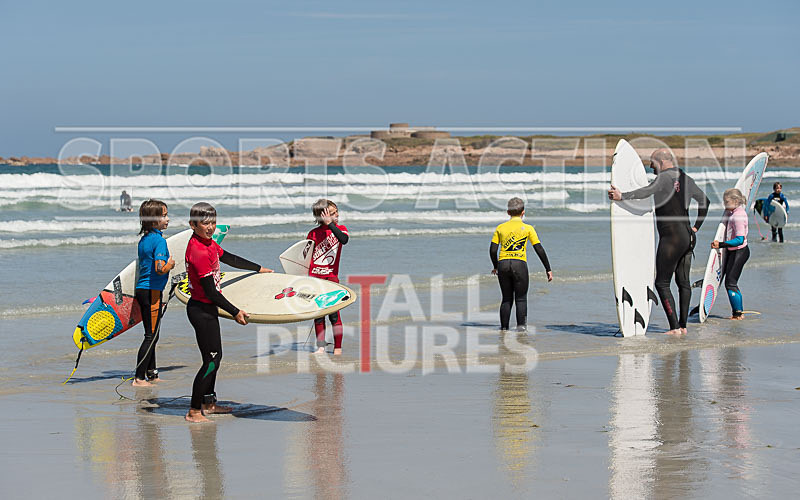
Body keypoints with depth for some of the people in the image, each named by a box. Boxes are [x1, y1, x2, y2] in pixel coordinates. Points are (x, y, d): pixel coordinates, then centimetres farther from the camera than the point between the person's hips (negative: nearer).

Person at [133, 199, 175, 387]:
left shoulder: (144, 239, 11)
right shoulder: (159, 240, -15)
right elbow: (160, 269, -24)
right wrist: (170, 264, -6)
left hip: (141, 290, 9)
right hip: (152, 292, -9)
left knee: (152, 335, 16)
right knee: (151, 336, -4)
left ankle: (152, 374, 24)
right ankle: (139, 378, -4)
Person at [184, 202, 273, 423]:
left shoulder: (208, 243, 5)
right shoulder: (199, 251, -24)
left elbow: (229, 258, 24)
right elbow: (210, 292, -22)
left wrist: (258, 269, 33)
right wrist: (235, 312, -15)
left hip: (208, 308, 10)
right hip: (201, 310, -10)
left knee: (215, 355, 19)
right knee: (211, 360, -7)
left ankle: (209, 403, 31)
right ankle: (194, 411, -2)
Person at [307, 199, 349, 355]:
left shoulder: (340, 229, 2)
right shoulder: (313, 234, 5)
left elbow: (344, 240, -21)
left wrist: (330, 224, -23)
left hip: (331, 278, -2)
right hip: (314, 277, 2)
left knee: (333, 313, -4)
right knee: (318, 314, 6)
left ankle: (338, 347, 4)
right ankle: (321, 347, 13)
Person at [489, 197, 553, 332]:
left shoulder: (501, 227, 10)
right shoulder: (528, 228, 4)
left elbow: (493, 250, 5)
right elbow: (539, 250, 1)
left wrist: (495, 266, 21)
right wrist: (548, 269, 6)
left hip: (503, 264, 3)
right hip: (519, 264, -2)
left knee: (506, 299, 12)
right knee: (521, 298, 5)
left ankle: (504, 327, 11)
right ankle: (521, 325, -6)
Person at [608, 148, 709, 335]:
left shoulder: (665, 177, -11)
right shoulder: (686, 179, 14)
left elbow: (647, 191, -30)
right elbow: (704, 201, 24)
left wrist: (622, 196, -41)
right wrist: (696, 227, 24)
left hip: (670, 238, -8)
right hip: (688, 237, 8)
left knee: (662, 283, -4)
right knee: (683, 281, 13)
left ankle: (675, 327, -9)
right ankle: (683, 325, 16)